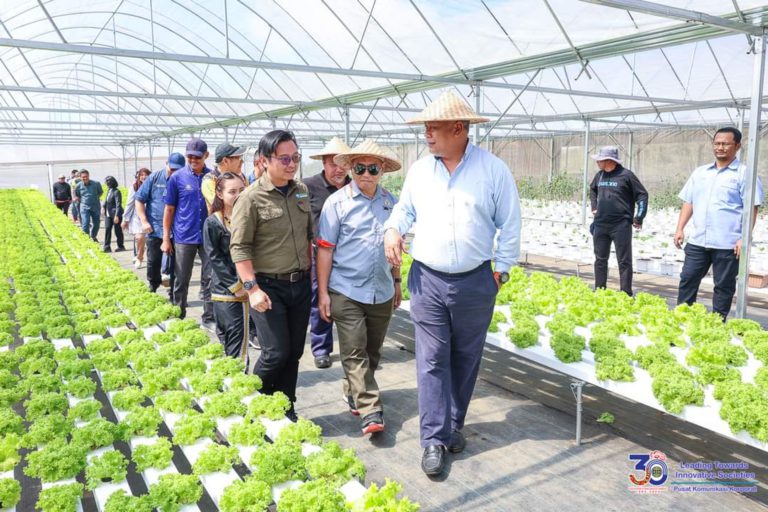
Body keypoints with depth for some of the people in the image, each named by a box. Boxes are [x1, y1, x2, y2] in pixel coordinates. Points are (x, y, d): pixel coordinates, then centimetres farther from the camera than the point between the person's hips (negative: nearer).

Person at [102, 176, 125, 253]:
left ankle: (121, 246, 14)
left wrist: (116, 215, -23)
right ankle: (107, 247, 9)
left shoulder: (116, 192, -16)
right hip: (108, 214, 8)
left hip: (115, 214, -8)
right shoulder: (109, 191, 9)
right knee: (107, 229, 5)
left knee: (117, 230, 2)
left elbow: (118, 205, -20)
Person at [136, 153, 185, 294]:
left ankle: (174, 296, 16)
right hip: (155, 229, 0)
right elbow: (139, 199, 3)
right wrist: (144, 221, -4)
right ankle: (152, 289, 31)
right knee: (153, 262, 10)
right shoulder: (154, 178, -1)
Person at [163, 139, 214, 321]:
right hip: (184, 236, -1)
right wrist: (166, 238, -1)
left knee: (210, 279, 6)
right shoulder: (177, 177, -2)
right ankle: (179, 317, 24)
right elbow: (169, 209, 1)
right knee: (181, 280, 9)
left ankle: (209, 318, 17)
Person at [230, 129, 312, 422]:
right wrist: (252, 288, -19)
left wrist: (308, 274, 15)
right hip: (269, 287, -6)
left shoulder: (302, 191, 8)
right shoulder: (251, 198, -11)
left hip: (301, 284, 6)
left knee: (294, 352, 12)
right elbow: (239, 248, -13)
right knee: (276, 353, -5)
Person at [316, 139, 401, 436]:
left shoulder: (390, 203, 7)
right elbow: (325, 249, -6)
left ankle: (353, 394, 34)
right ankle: (370, 411, 0)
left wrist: (397, 282, 18)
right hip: (347, 291, -4)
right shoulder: (338, 202, -5)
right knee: (355, 353, -4)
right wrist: (323, 292, -8)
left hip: (382, 292, 4)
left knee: (372, 352, 14)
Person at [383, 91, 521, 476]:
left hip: (475, 284, -1)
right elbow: (405, 208, 18)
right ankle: (435, 438, 10)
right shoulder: (419, 170, 5)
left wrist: (501, 270, -4)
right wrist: (393, 229, -3)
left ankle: (453, 425, 31)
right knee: (432, 362, 1)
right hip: (427, 281, 2)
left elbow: (510, 225, -1)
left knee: (465, 360, 12)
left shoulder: (493, 169, -5)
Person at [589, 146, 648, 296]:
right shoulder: (599, 175, 7)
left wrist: (638, 218, -8)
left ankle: (626, 294, 5)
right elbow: (592, 190, 28)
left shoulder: (626, 175, -9)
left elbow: (642, 195, -5)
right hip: (600, 225, 6)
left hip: (621, 226, -6)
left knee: (624, 261, 0)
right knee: (600, 259, 11)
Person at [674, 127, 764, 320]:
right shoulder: (699, 172, 13)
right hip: (697, 241, 5)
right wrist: (680, 229, 6)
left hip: (727, 244, -4)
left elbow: (752, 209, -7)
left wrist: (744, 238, -14)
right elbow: (688, 202, 15)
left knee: (723, 287, 5)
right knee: (687, 280, 6)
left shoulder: (744, 174, -2)